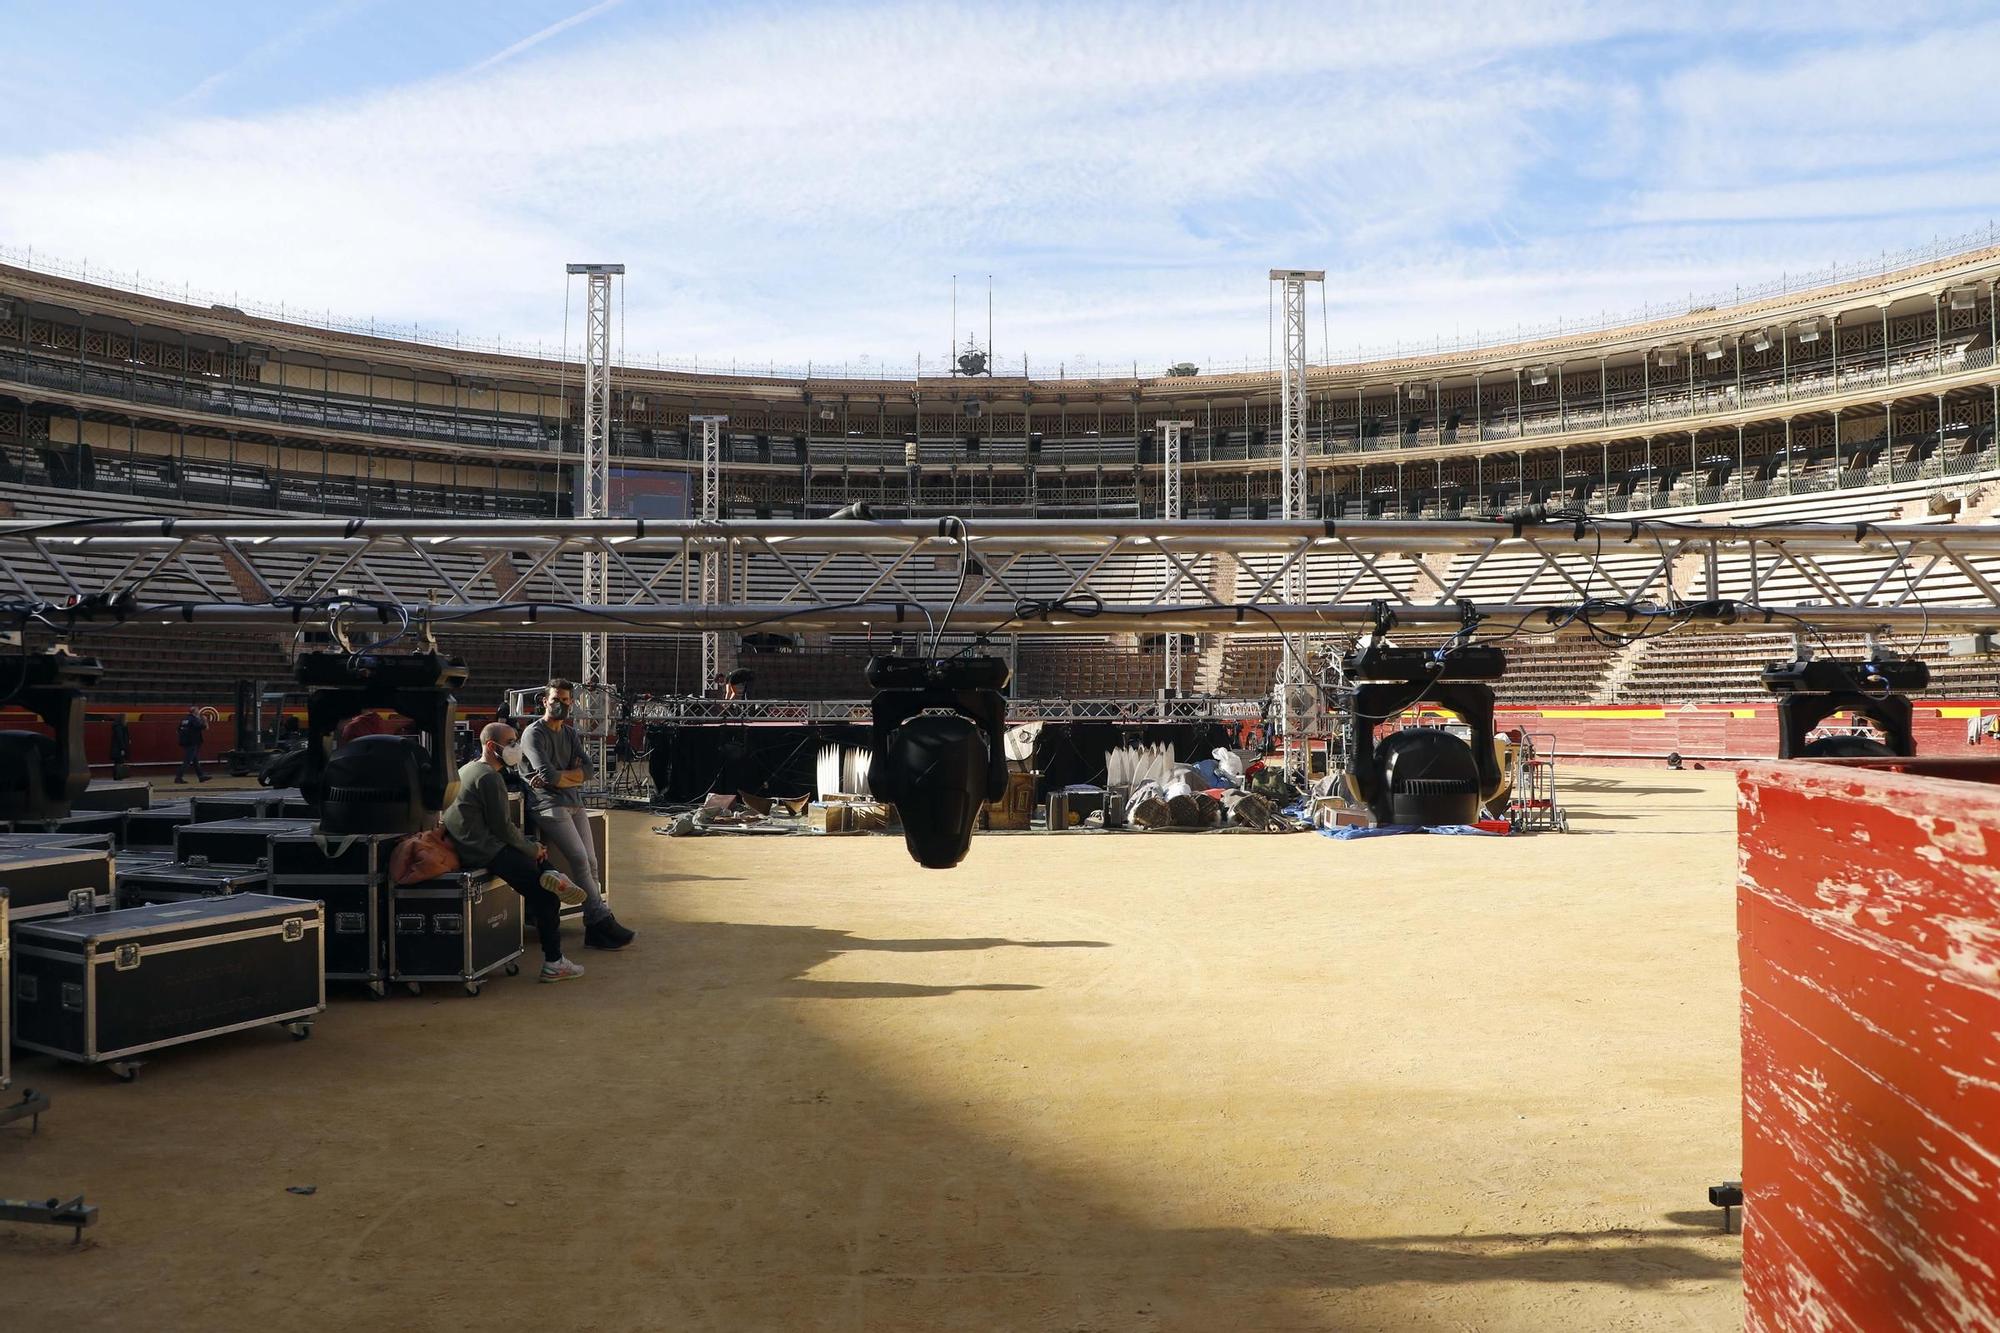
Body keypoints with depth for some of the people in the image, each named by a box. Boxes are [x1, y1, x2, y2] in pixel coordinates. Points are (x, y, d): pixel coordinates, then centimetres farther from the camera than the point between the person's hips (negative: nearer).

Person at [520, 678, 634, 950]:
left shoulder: (571, 734, 20)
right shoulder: (534, 733, -2)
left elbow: (588, 770, 6)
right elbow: (548, 776, -15)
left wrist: (558, 777, -8)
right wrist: (573, 775, 2)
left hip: (574, 804, 7)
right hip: (549, 805, -7)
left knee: (591, 862, -4)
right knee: (580, 859, -18)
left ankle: (595, 930, -5)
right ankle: (603, 921, -17)